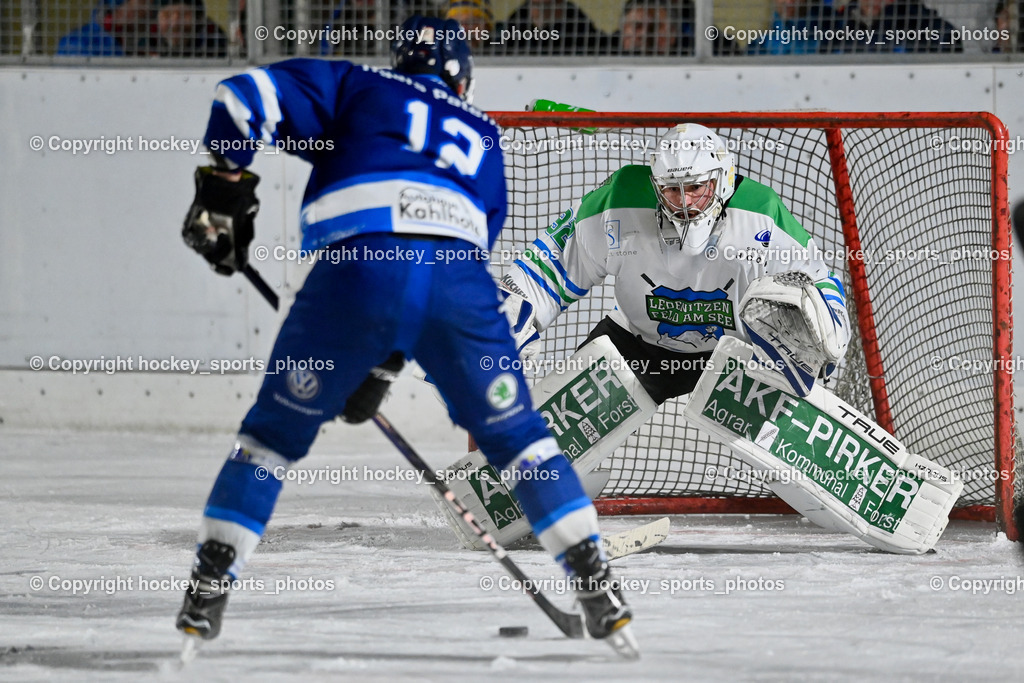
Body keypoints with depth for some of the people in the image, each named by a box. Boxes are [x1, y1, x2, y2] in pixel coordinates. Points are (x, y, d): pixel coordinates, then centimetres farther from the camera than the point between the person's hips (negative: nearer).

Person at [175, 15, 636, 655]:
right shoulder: (482, 137, 34)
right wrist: (379, 368, 33)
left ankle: (209, 586, 10)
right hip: (461, 279, 2)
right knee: (515, 432, 20)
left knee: (279, 428, 16)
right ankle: (600, 588, 16)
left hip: (357, 269, -2)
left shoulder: (355, 88, 26)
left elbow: (247, 97, 11)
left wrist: (224, 193, 19)